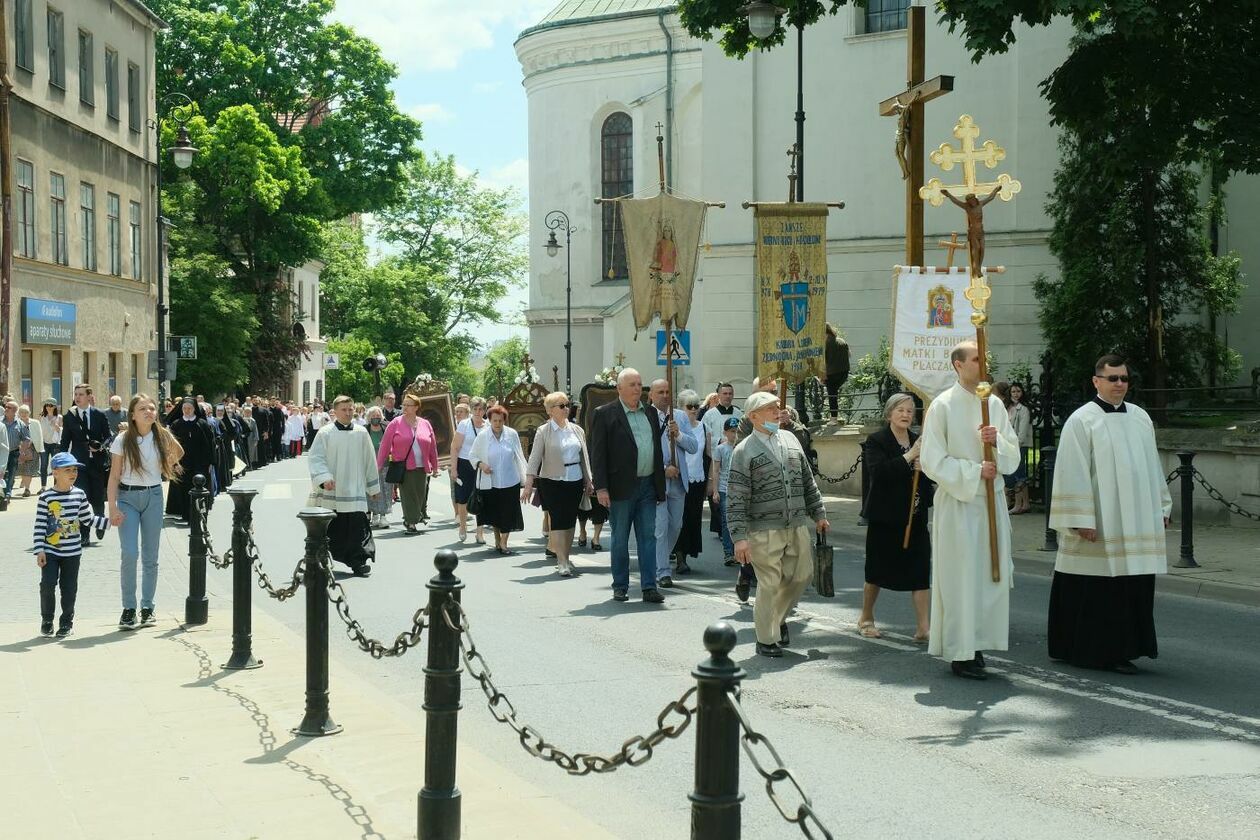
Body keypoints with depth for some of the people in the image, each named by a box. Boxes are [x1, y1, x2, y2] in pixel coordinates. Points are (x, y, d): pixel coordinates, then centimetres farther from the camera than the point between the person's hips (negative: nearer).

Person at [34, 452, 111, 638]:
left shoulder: (80, 495, 1)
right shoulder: (46, 497, -8)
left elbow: (88, 519, 10)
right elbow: (40, 525, -8)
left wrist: (109, 521, 1)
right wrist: (39, 550, -11)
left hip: (72, 552, 3)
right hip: (50, 551, -3)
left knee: (69, 587, 7)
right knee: (47, 584, -7)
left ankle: (67, 621, 21)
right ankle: (47, 620, 13)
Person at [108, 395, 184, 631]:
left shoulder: (162, 437, -1)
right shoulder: (122, 440, -8)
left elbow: (178, 453, 22)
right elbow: (114, 476, -6)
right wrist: (113, 507, -13)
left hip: (154, 497, 2)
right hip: (128, 498, -2)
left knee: (150, 557, 7)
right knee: (130, 553, -12)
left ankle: (147, 607, 16)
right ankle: (129, 608, -2)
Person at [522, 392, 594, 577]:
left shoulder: (577, 430, 10)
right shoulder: (543, 432, -3)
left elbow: (584, 456, 15)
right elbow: (535, 458, -8)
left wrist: (588, 480, 12)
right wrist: (529, 483, -16)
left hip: (575, 481, 5)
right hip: (553, 482, -5)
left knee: (571, 520, 7)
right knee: (558, 520, -7)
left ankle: (565, 558, 18)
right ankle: (562, 562, -7)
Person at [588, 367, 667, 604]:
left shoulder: (651, 413, 13)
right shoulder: (605, 414, -4)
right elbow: (598, 454, -7)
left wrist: (660, 483, 12)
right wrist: (601, 487, -14)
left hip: (648, 486, 5)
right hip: (621, 487, -4)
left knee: (648, 537, 2)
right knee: (620, 539, 6)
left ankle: (649, 587, 4)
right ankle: (620, 586, 15)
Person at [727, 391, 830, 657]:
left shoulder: (790, 439, 11)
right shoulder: (744, 451, -6)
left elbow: (808, 481, 19)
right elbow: (736, 499, -10)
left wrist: (818, 513, 18)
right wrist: (739, 537, -16)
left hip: (798, 526, 6)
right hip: (765, 530, -6)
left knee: (802, 575, 10)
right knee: (770, 584, -3)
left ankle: (778, 618, 35)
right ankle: (766, 640, 12)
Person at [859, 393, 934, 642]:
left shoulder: (919, 441, 9)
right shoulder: (876, 441, -7)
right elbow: (878, 471, -23)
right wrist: (909, 457, -27)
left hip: (915, 517, 4)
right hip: (885, 517, -4)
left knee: (920, 572, -3)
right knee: (877, 570, 9)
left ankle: (923, 628, -2)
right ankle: (866, 618, 28)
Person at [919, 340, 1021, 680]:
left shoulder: (994, 404, 10)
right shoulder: (943, 406, -5)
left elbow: (1014, 453, 12)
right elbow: (932, 460, -8)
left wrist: (997, 441, -8)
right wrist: (975, 471, -14)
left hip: (991, 501, 5)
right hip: (957, 502, -5)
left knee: (990, 573, 5)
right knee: (960, 575, -5)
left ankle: (976, 644, 14)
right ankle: (959, 652, 1)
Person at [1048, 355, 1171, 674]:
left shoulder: (1141, 418, 12)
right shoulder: (1081, 421, -6)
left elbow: (1153, 467, 19)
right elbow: (1073, 474, -11)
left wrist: (1162, 508, 15)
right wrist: (1082, 520, -16)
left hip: (1136, 525, 6)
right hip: (1098, 525, -6)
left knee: (1132, 588, 6)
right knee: (1093, 591, -2)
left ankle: (1120, 650, 14)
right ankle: (1087, 650, 8)